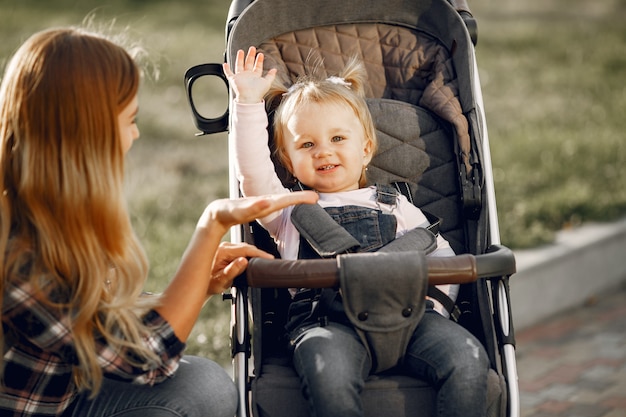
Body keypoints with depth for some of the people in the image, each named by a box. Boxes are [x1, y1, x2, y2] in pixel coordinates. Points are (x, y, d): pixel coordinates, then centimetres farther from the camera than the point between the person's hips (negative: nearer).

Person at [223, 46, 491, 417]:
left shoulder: (396, 207, 29)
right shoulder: (290, 211, 26)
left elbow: (441, 255, 22)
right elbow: (253, 171, 12)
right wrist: (249, 103, 8)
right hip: (325, 320, -2)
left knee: (469, 361, -26)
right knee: (330, 376, -36)